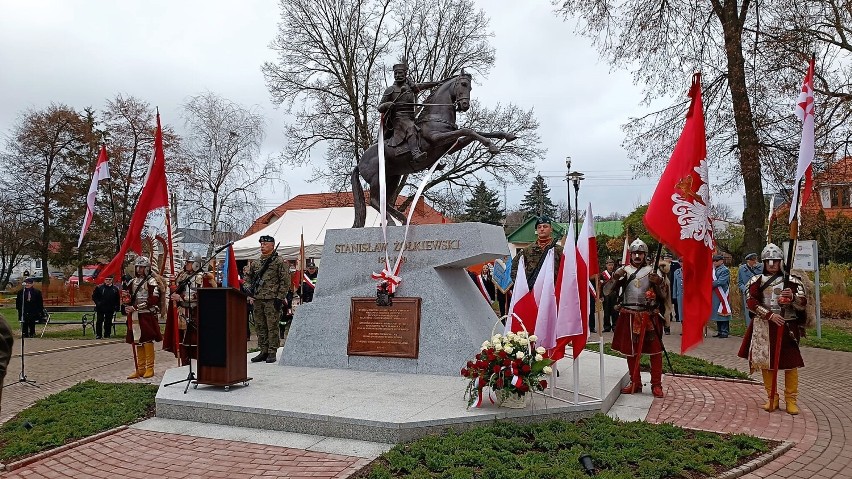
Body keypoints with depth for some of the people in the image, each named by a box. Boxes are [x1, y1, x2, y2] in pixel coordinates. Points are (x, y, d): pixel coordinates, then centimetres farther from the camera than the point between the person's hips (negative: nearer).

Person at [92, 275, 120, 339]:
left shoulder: (115, 289, 7)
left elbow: (118, 299, 9)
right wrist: (97, 303, -10)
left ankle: (107, 334, 16)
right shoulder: (99, 287, 1)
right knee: (99, 321, -1)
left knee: (108, 322, 8)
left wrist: (117, 307, 2)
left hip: (110, 309, 2)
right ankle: (98, 334, 4)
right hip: (100, 308, -2)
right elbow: (94, 296, 3)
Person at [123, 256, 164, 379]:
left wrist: (135, 307, -16)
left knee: (147, 341, -7)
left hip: (147, 315, -6)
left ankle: (150, 368, 0)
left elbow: (153, 300, -15)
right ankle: (140, 369, 13)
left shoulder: (152, 281, -5)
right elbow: (128, 299, 25)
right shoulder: (132, 282, 16)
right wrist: (126, 298, -1)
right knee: (137, 342, 7)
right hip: (134, 316, 6)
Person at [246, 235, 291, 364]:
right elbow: (250, 279, 24)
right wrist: (251, 294, 14)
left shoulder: (279, 262, -4)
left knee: (272, 327, -3)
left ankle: (272, 353, 3)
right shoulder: (256, 263, 14)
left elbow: (285, 281, -8)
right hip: (257, 300, 7)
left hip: (272, 300, -6)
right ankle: (263, 351, 18)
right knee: (260, 327, 10)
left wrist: (280, 298, -13)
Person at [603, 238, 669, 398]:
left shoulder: (652, 271, 3)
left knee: (655, 351, 0)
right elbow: (607, 292, -1)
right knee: (630, 351, 10)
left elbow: (665, 295, 1)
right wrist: (615, 277, -16)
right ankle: (635, 383, 23)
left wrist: (658, 282, -18)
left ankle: (656, 384, 11)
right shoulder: (623, 271, 6)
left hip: (649, 316, -2)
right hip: (628, 316, 2)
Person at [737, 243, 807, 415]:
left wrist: (792, 297, -23)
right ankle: (772, 398, 18)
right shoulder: (757, 281, 4)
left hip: (787, 327, -1)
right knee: (766, 362, 5)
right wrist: (770, 315, -18)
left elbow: (803, 304, -3)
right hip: (764, 327, 1)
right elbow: (751, 303, -7)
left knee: (791, 363, -1)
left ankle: (791, 400, 11)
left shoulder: (792, 281, 4)